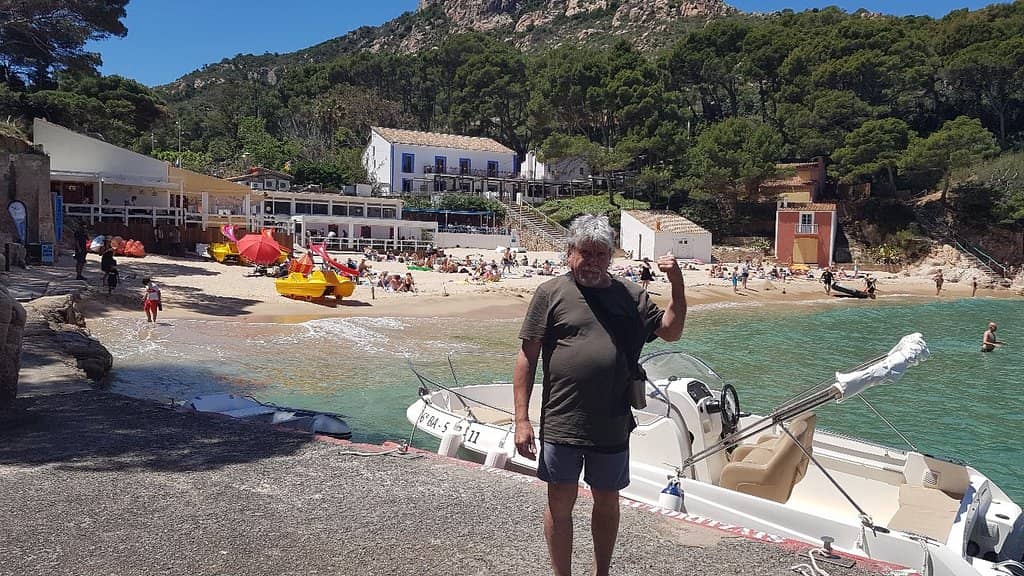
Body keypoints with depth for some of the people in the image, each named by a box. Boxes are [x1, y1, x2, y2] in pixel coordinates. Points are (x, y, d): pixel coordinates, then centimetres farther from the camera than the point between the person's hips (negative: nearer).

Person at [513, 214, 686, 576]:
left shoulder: (630, 296, 8)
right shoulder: (551, 293, -3)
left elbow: (671, 332, 10)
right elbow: (527, 357, -5)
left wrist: (677, 285, -4)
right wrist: (522, 419, -9)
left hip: (612, 425, 3)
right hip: (561, 423, -3)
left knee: (607, 502, 18)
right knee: (560, 504, 9)